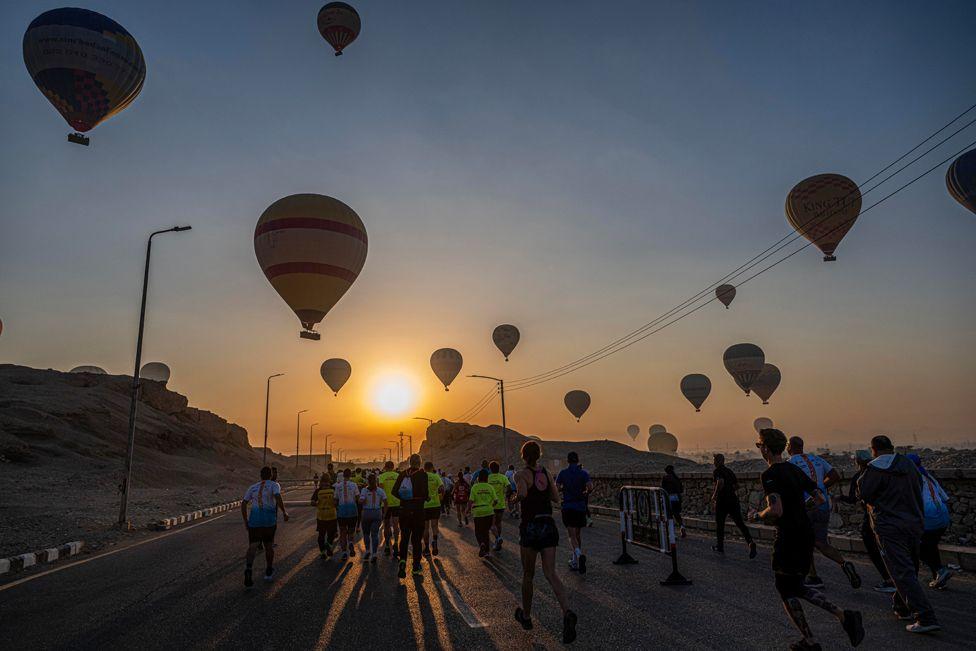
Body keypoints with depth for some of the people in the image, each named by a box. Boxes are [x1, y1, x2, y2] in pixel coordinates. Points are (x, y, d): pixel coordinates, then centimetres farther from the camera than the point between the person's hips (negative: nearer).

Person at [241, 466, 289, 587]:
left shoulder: (252, 487, 16)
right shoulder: (274, 485, 5)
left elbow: (243, 504, 11)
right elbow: (278, 498, -14)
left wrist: (245, 521, 16)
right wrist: (284, 512, -8)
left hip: (254, 519, 2)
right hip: (269, 519, -2)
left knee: (252, 546, -4)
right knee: (269, 545, 16)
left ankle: (248, 569, -29)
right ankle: (268, 572, 26)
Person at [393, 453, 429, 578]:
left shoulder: (403, 474, 2)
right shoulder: (422, 474, -10)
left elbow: (394, 491, 0)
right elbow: (424, 492, -17)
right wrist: (425, 498, 4)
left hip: (404, 508, 3)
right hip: (417, 509, -3)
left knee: (404, 536, 13)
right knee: (417, 538, 9)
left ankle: (403, 560, -8)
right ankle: (416, 567, 16)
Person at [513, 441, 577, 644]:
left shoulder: (521, 474, -9)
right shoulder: (546, 474, 7)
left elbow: (522, 493, -27)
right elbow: (556, 497, 7)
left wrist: (516, 497, -6)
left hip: (530, 527, -4)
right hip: (549, 525, 4)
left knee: (528, 574, 13)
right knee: (550, 573, 0)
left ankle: (526, 616, 28)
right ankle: (567, 612, -22)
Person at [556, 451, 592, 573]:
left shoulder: (562, 473, 1)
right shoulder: (583, 473, 0)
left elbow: (556, 488, -6)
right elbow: (590, 487, -15)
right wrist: (585, 492, 6)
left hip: (567, 507, -1)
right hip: (580, 507, 2)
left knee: (572, 536, -4)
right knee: (578, 534, 16)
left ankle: (579, 554, -31)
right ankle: (575, 562, 23)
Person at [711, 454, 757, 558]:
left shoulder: (716, 471, -8)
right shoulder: (729, 471, 14)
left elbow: (721, 482, -26)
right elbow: (737, 485, 19)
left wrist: (714, 496, -15)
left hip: (722, 500, -6)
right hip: (733, 499, 6)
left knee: (720, 524, 9)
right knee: (740, 523, 0)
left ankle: (720, 546, 19)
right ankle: (750, 542, -19)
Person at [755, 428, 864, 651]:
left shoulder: (769, 475, -18)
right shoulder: (795, 469, 8)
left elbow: (776, 510, -29)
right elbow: (820, 498, 13)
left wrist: (760, 516, -9)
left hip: (788, 538, -8)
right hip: (806, 534, 8)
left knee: (786, 590, 9)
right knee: (797, 587, 20)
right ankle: (844, 616, 7)